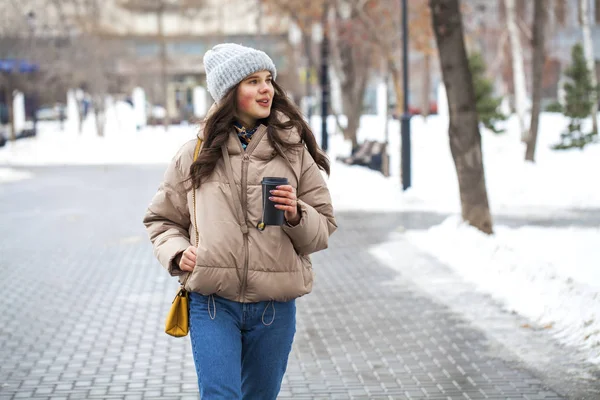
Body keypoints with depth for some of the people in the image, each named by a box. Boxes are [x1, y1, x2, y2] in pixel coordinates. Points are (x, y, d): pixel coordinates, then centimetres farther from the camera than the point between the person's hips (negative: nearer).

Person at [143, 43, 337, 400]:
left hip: (274, 306, 1)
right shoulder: (198, 152, 4)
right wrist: (177, 252, -4)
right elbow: (161, 218, 15)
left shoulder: (294, 150, 4)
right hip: (212, 302, -1)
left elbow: (324, 229, 7)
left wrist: (296, 215, -14)